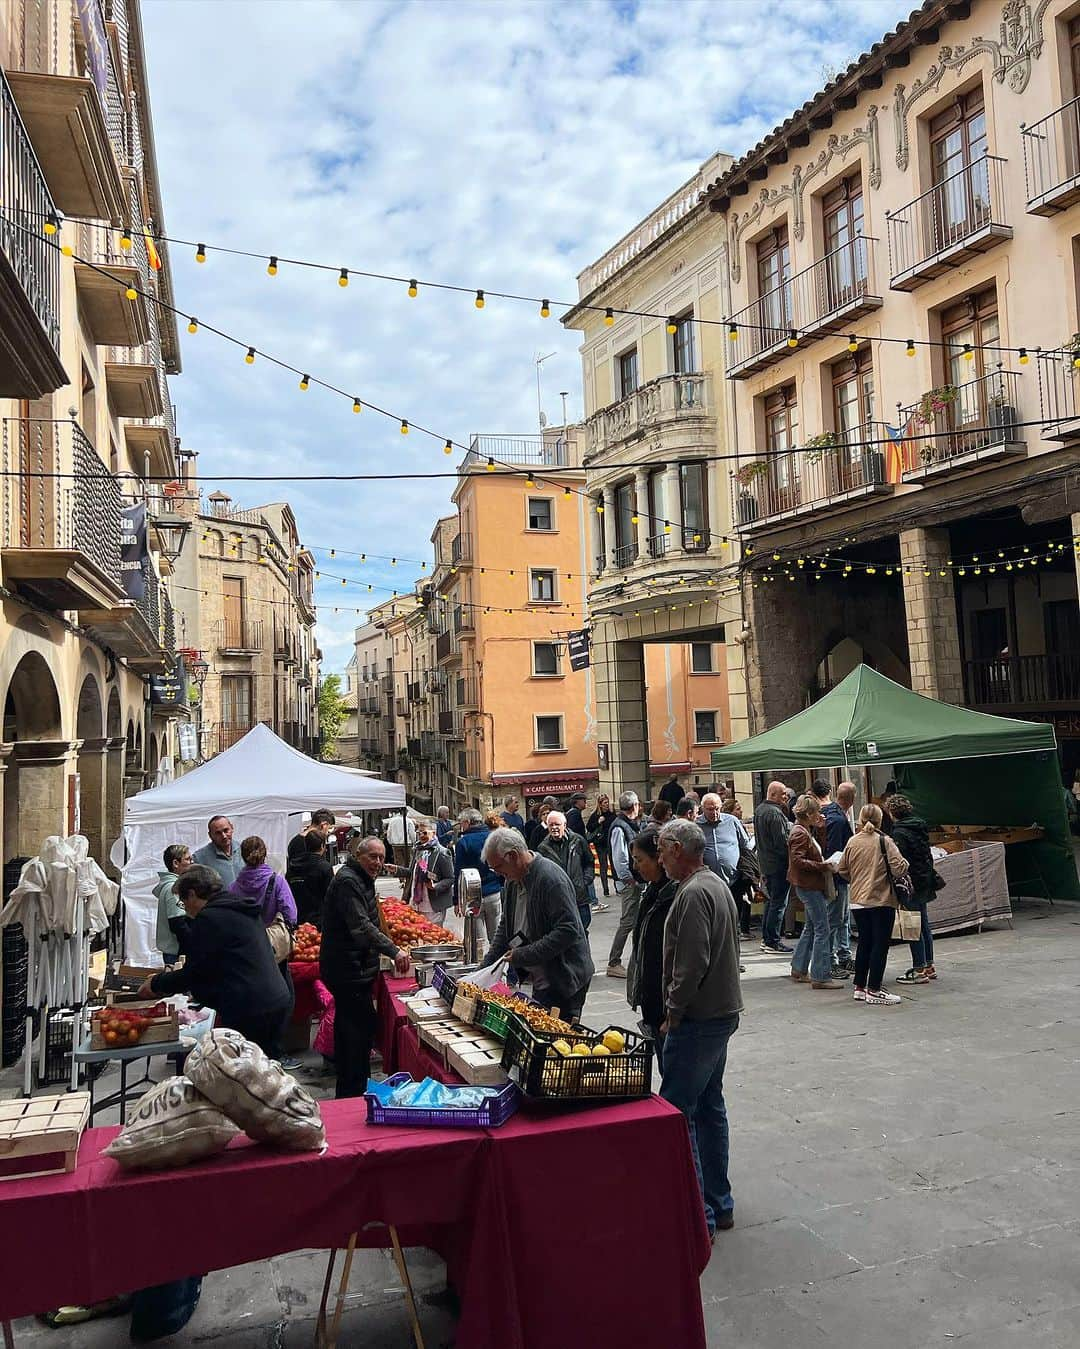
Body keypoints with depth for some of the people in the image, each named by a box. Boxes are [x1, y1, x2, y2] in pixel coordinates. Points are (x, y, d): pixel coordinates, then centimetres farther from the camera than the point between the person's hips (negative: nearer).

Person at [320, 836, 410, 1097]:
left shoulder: (361, 880, 16)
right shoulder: (347, 881, -18)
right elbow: (361, 926, -28)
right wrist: (393, 951, -33)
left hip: (354, 967, 11)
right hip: (348, 968, -11)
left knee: (350, 1027, 18)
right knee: (362, 1026, -10)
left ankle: (345, 1092, 29)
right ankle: (353, 1093, -4)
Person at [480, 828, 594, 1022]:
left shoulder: (551, 878, -20)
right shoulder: (513, 880, 8)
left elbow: (568, 930, -25)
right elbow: (506, 925, 18)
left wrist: (523, 955, -23)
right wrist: (487, 966, 9)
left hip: (564, 980, -9)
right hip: (541, 981, 9)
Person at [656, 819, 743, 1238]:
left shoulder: (693, 894, -20)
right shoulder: (717, 884, 12)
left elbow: (691, 964, -25)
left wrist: (673, 1013, -13)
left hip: (698, 1019, -10)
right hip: (722, 1012, 10)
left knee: (677, 1113, -4)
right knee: (710, 1106, 17)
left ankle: (698, 1216, 1)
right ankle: (719, 1204, 27)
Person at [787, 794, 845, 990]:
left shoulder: (806, 831, 16)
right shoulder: (800, 834, -16)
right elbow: (797, 860, -24)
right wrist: (822, 866, -22)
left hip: (810, 886, 11)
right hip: (809, 886, -11)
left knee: (810, 928, 17)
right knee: (822, 929, -8)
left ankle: (799, 970, 24)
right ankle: (821, 976, -5)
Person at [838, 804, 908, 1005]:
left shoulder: (852, 842, 2)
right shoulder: (884, 841, -11)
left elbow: (843, 871, 9)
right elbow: (899, 868, -18)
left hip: (857, 901, 5)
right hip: (881, 900, -5)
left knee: (864, 943, 15)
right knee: (880, 944, 2)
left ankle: (860, 987, 21)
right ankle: (874, 990, 3)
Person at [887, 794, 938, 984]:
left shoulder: (899, 832, -16)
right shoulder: (921, 827, 11)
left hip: (911, 883, -9)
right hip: (925, 881, 9)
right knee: (923, 924, 16)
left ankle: (919, 970, 0)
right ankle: (929, 966, 23)